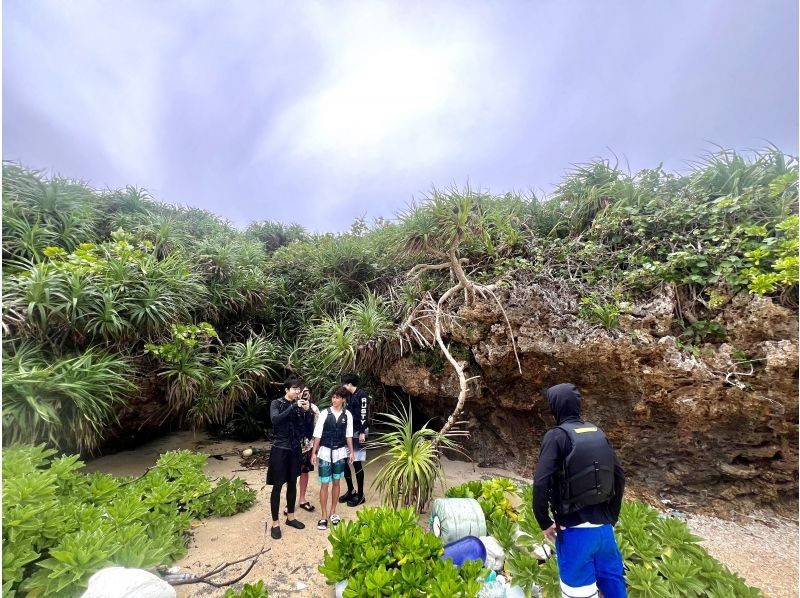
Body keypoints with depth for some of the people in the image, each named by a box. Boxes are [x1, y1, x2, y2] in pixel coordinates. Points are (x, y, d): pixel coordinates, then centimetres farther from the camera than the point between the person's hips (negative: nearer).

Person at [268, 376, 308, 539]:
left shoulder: (298, 406, 3)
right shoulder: (277, 403, -8)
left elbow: (304, 427, 2)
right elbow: (275, 420, -27)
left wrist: (305, 411, -13)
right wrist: (293, 406, -30)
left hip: (295, 449, 5)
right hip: (280, 449, -5)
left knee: (292, 483, 14)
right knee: (278, 485, 2)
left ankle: (290, 517, 30)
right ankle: (275, 523, 15)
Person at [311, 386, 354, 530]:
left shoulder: (347, 415, -4)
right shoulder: (324, 413, -10)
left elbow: (349, 435, 4)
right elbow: (317, 434, -6)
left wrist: (351, 451, 4)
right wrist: (314, 452, -5)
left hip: (340, 452, 2)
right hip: (325, 452, -2)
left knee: (336, 482, 14)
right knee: (324, 484, 4)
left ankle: (333, 512, 30)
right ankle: (324, 516, 18)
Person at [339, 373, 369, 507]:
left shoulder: (362, 395, -13)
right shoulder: (350, 396, 13)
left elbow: (364, 415, -17)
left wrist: (362, 433, -20)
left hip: (358, 433, -8)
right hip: (348, 433, 8)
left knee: (357, 463, -1)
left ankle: (360, 495, 13)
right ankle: (350, 491, 27)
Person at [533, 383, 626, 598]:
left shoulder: (557, 436, -14)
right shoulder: (599, 433, 4)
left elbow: (541, 483, -20)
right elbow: (619, 477, 9)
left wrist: (544, 522, -6)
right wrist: (611, 517, 20)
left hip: (575, 531, -6)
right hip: (604, 528, 6)